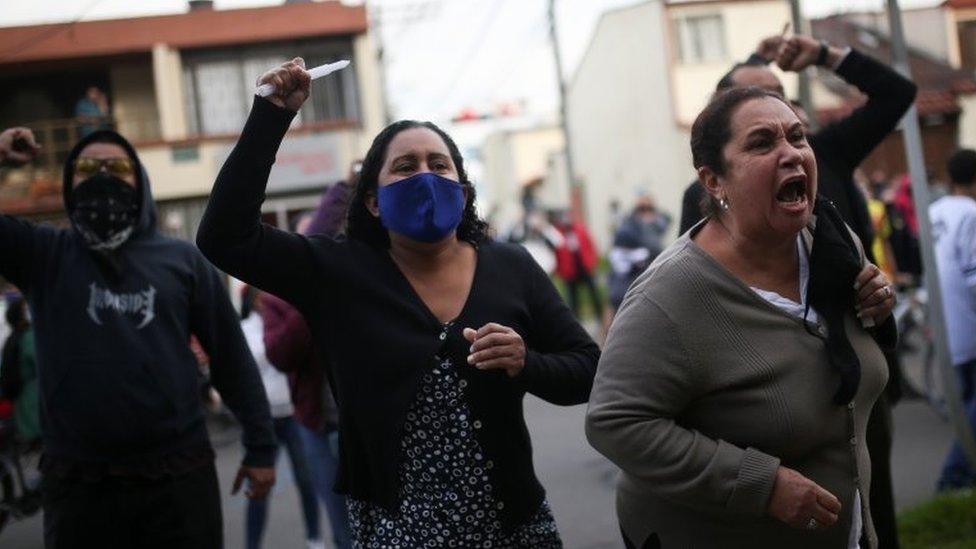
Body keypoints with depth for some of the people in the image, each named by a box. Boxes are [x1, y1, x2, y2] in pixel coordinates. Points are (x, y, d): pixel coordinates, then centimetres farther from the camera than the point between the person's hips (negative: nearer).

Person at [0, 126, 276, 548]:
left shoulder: (182, 259, 7)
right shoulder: (42, 252, 7)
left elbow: (231, 355, 8)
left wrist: (260, 447, 5)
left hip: (178, 476, 0)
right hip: (76, 484, 0)